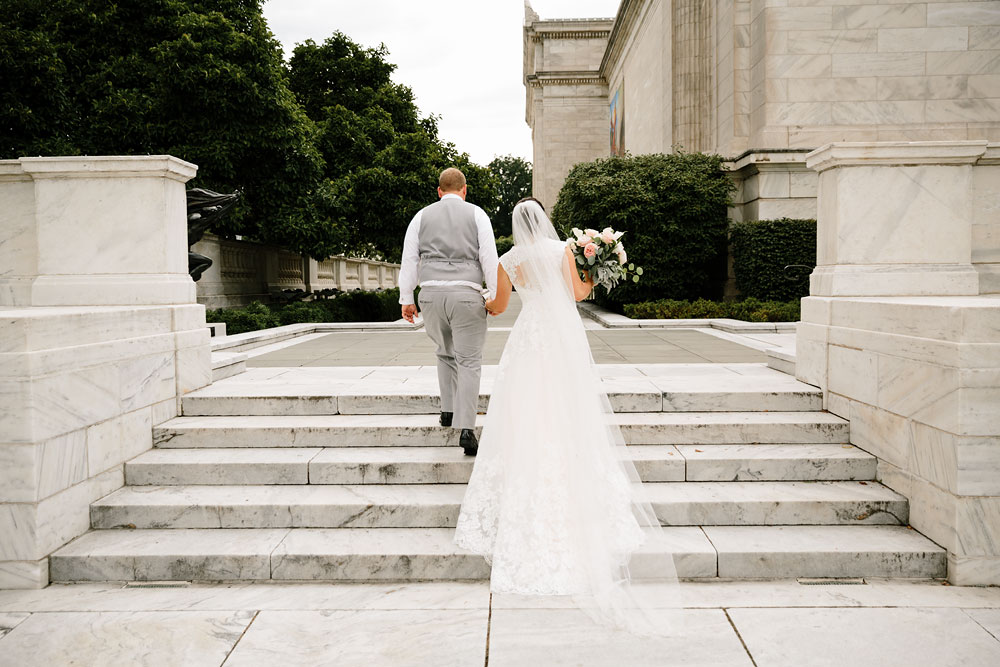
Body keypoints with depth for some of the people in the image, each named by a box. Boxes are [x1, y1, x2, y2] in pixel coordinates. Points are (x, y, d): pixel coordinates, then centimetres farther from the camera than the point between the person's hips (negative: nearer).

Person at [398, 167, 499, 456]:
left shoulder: (422, 216, 12)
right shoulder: (477, 214, 7)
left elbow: (409, 259, 8)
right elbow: (489, 257, 0)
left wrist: (406, 299, 11)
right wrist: (495, 296, 3)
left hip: (431, 292, 3)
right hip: (466, 293, -2)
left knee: (445, 353, 24)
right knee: (468, 361, -1)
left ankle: (448, 410, 24)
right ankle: (466, 428, -9)